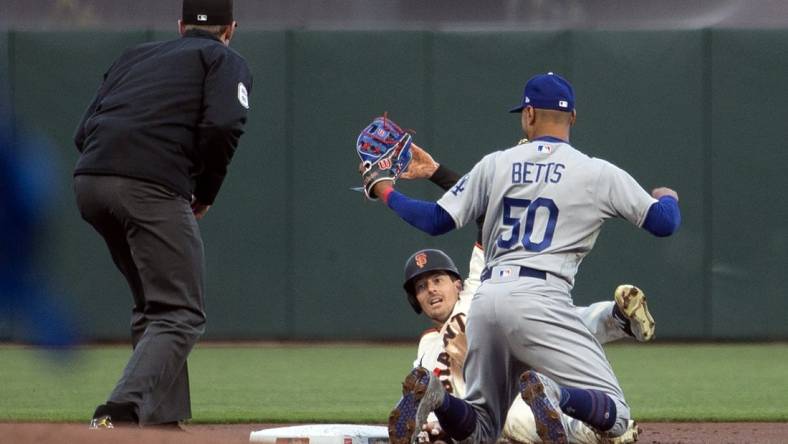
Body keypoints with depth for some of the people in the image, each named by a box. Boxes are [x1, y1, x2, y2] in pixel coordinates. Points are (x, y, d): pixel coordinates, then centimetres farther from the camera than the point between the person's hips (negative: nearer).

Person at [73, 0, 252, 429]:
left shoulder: (134, 56, 30)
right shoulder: (225, 61, 13)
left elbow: (84, 131, 21)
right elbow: (223, 126, -7)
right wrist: (205, 193, 7)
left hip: (88, 183, 7)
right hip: (151, 187, -7)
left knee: (153, 304, 22)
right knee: (180, 314, -7)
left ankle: (162, 417, 19)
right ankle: (120, 415, -27)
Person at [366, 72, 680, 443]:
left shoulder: (496, 164, 13)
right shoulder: (598, 173, 5)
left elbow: (436, 220, 15)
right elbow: (664, 223, 8)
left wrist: (386, 193, 32)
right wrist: (668, 197, 32)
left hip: (486, 300, 4)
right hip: (539, 300, -4)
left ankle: (432, 395, -16)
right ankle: (551, 394, -36)